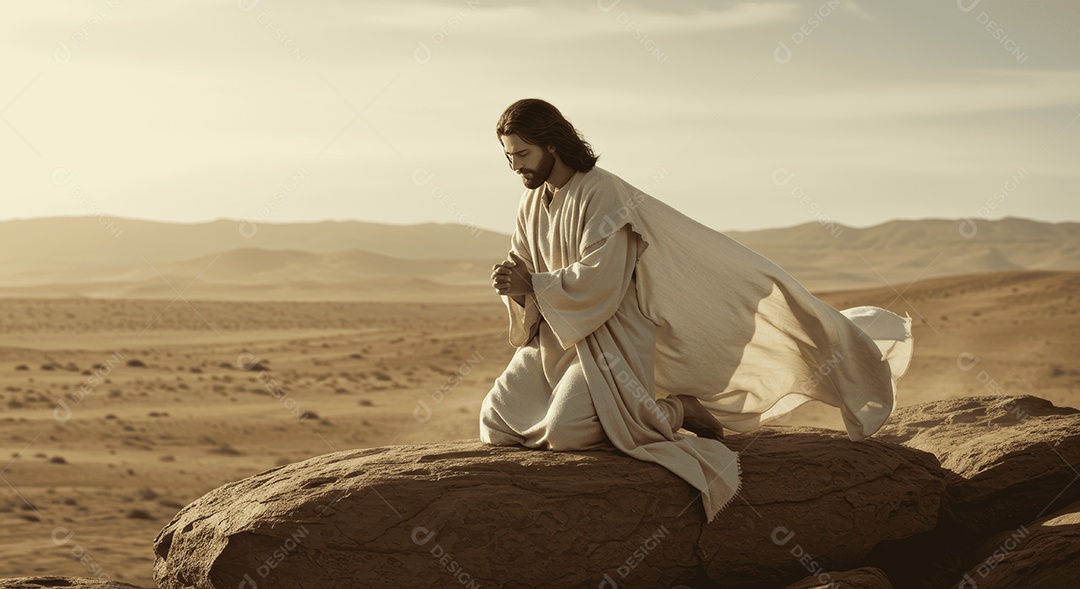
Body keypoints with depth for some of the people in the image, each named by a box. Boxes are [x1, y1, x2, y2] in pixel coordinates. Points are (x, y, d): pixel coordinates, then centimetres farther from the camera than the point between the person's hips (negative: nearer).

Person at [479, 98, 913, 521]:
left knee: (563, 431, -25)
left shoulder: (601, 194, -17)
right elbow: (522, 270, 7)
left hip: (608, 333, -8)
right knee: (496, 423, -3)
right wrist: (514, 287, -15)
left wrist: (532, 285, -23)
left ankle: (673, 413, -2)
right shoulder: (532, 203, 8)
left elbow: (599, 280, -25)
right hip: (555, 335, 8)